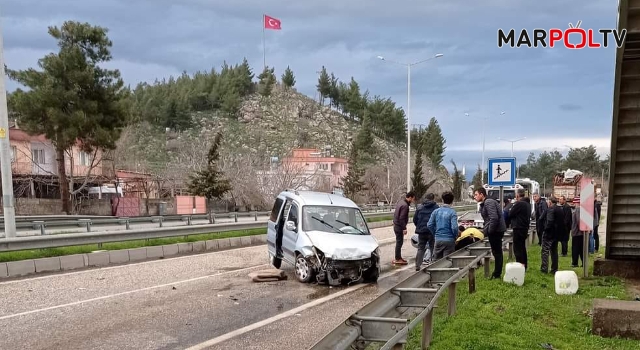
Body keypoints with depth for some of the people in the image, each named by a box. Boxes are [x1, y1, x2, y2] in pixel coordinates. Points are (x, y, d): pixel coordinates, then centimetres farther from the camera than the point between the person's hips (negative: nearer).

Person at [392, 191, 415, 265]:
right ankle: (397, 259, 3)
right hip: (399, 226, -10)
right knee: (399, 242, -3)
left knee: (399, 242, 16)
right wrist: (404, 228, -21)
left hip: (396, 225, 10)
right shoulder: (405, 205, -20)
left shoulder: (401, 201, 10)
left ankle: (398, 257, 24)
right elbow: (402, 218, -24)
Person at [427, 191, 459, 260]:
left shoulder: (436, 211, 1)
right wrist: (455, 236, 0)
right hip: (449, 240, -4)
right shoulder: (452, 212, -11)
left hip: (438, 240, 4)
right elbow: (454, 227, -18)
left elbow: (430, 225, 1)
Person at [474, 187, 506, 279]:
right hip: (495, 231, 10)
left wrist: (489, 231, -19)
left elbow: (494, 218, -26)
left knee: (497, 252, -2)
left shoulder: (489, 202, -17)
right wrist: (484, 231, 13)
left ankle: (497, 274, 5)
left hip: (496, 230, -10)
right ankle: (497, 273, 24)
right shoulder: (483, 204, 16)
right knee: (497, 252, 16)